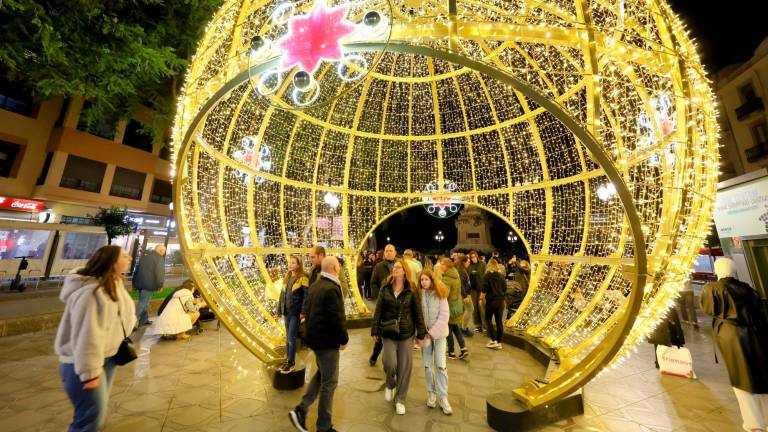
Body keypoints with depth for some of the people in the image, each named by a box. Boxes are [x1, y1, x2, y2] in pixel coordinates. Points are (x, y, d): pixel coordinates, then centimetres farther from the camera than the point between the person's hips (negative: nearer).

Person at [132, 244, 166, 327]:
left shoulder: (145, 256, 17)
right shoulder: (159, 258, -9)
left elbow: (137, 269, 21)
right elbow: (160, 272, -17)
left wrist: (134, 283, 27)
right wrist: (160, 285, -11)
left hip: (140, 282, 9)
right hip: (149, 284, -9)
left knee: (144, 302, 18)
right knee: (143, 303, -4)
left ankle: (144, 319, 26)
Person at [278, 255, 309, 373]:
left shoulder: (303, 278, -12)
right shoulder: (287, 278, 10)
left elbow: (306, 296, -15)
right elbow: (282, 295, 14)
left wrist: (303, 312, -19)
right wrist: (281, 310, 13)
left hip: (295, 313, -7)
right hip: (286, 312, 7)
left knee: (291, 338, 0)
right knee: (288, 337, 17)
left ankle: (291, 363, 15)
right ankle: (288, 360, 30)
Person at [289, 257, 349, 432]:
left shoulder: (315, 285, 5)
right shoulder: (331, 289, -25)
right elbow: (337, 318, -24)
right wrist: (344, 339, -11)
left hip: (315, 337, 9)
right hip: (328, 340, -9)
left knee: (321, 374, 27)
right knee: (329, 382, 8)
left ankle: (300, 410, 27)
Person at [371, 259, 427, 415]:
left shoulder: (412, 289, -6)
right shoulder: (385, 287, -2)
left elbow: (418, 312, -2)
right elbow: (378, 310, 1)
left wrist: (421, 333, -2)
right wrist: (375, 330, -1)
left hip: (406, 333, 0)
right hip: (388, 332, 1)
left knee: (405, 366, 7)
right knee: (390, 363, -6)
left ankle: (400, 400, 29)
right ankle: (390, 385, 30)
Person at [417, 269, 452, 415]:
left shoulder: (440, 295, -10)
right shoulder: (418, 295, -5)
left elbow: (444, 316, -13)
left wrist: (431, 334, -15)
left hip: (439, 333, -1)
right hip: (424, 333, 2)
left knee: (441, 365, 0)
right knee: (427, 365, 9)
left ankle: (443, 398, 15)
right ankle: (431, 393, 27)